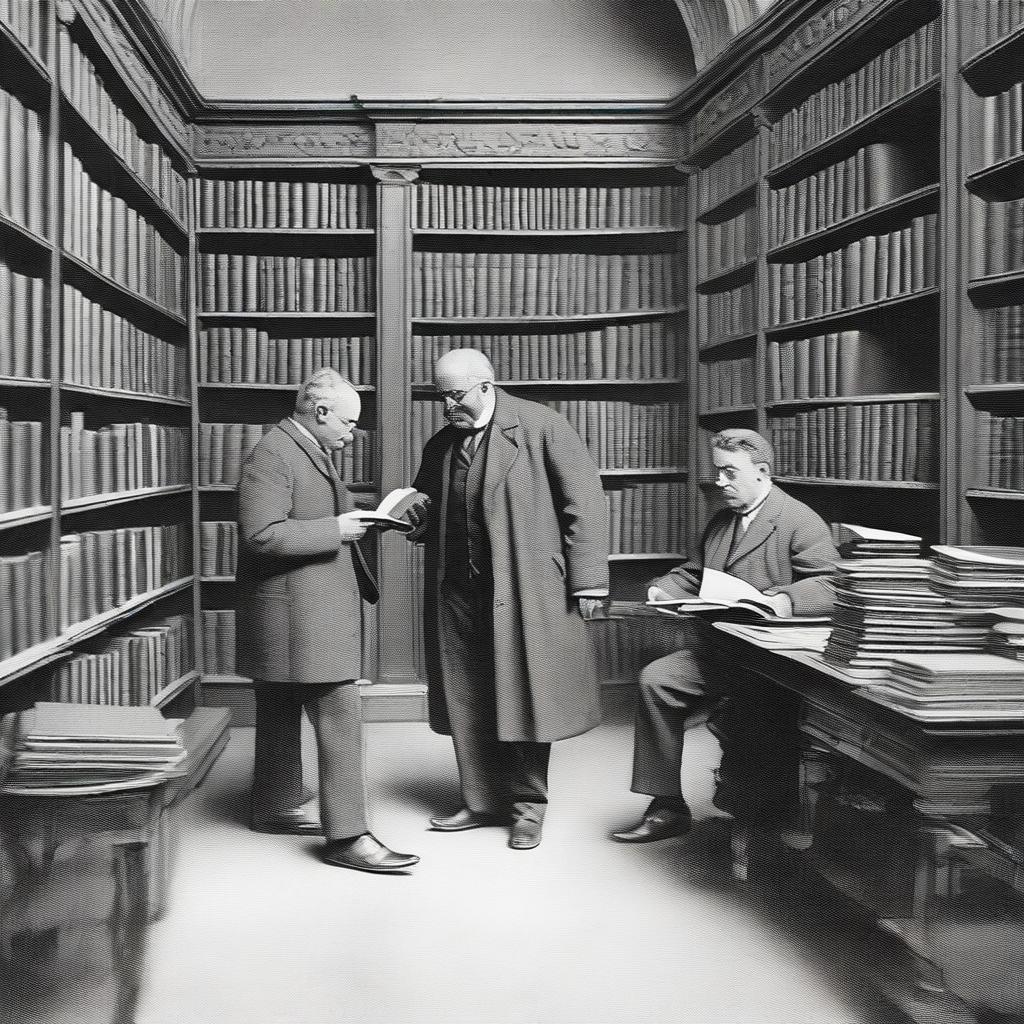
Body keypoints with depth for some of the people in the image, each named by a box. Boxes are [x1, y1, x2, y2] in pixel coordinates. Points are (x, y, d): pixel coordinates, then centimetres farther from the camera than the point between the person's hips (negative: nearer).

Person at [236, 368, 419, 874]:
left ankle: (275, 808, 31)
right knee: (339, 719, -11)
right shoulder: (271, 455, -16)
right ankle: (346, 835, -6)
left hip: (313, 610, 11)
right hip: (298, 611, -11)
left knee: (282, 713, 19)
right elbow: (261, 535, -25)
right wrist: (333, 530, -20)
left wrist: (354, 520, 10)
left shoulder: (311, 452, 16)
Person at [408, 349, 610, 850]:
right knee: (466, 699, 8)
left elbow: (585, 501, -6)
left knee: (523, 697, 1)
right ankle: (483, 800, 22)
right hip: (457, 592, 5)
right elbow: (430, 517, 26)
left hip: (527, 589, -5)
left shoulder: (541, 426, -5)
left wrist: (586, 579, -9)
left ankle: (527, 803, 17)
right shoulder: (439, 446, 13)